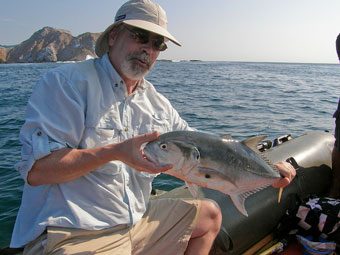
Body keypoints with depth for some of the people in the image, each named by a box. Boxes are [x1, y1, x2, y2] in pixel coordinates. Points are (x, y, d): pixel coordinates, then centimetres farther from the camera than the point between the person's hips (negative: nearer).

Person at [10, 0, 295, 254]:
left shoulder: (157, 103, 9)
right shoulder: (67, 82, -12)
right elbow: (36, 169, -18)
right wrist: (115, 152, -28)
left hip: (138, 220, 8)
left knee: (209, 214, 17)